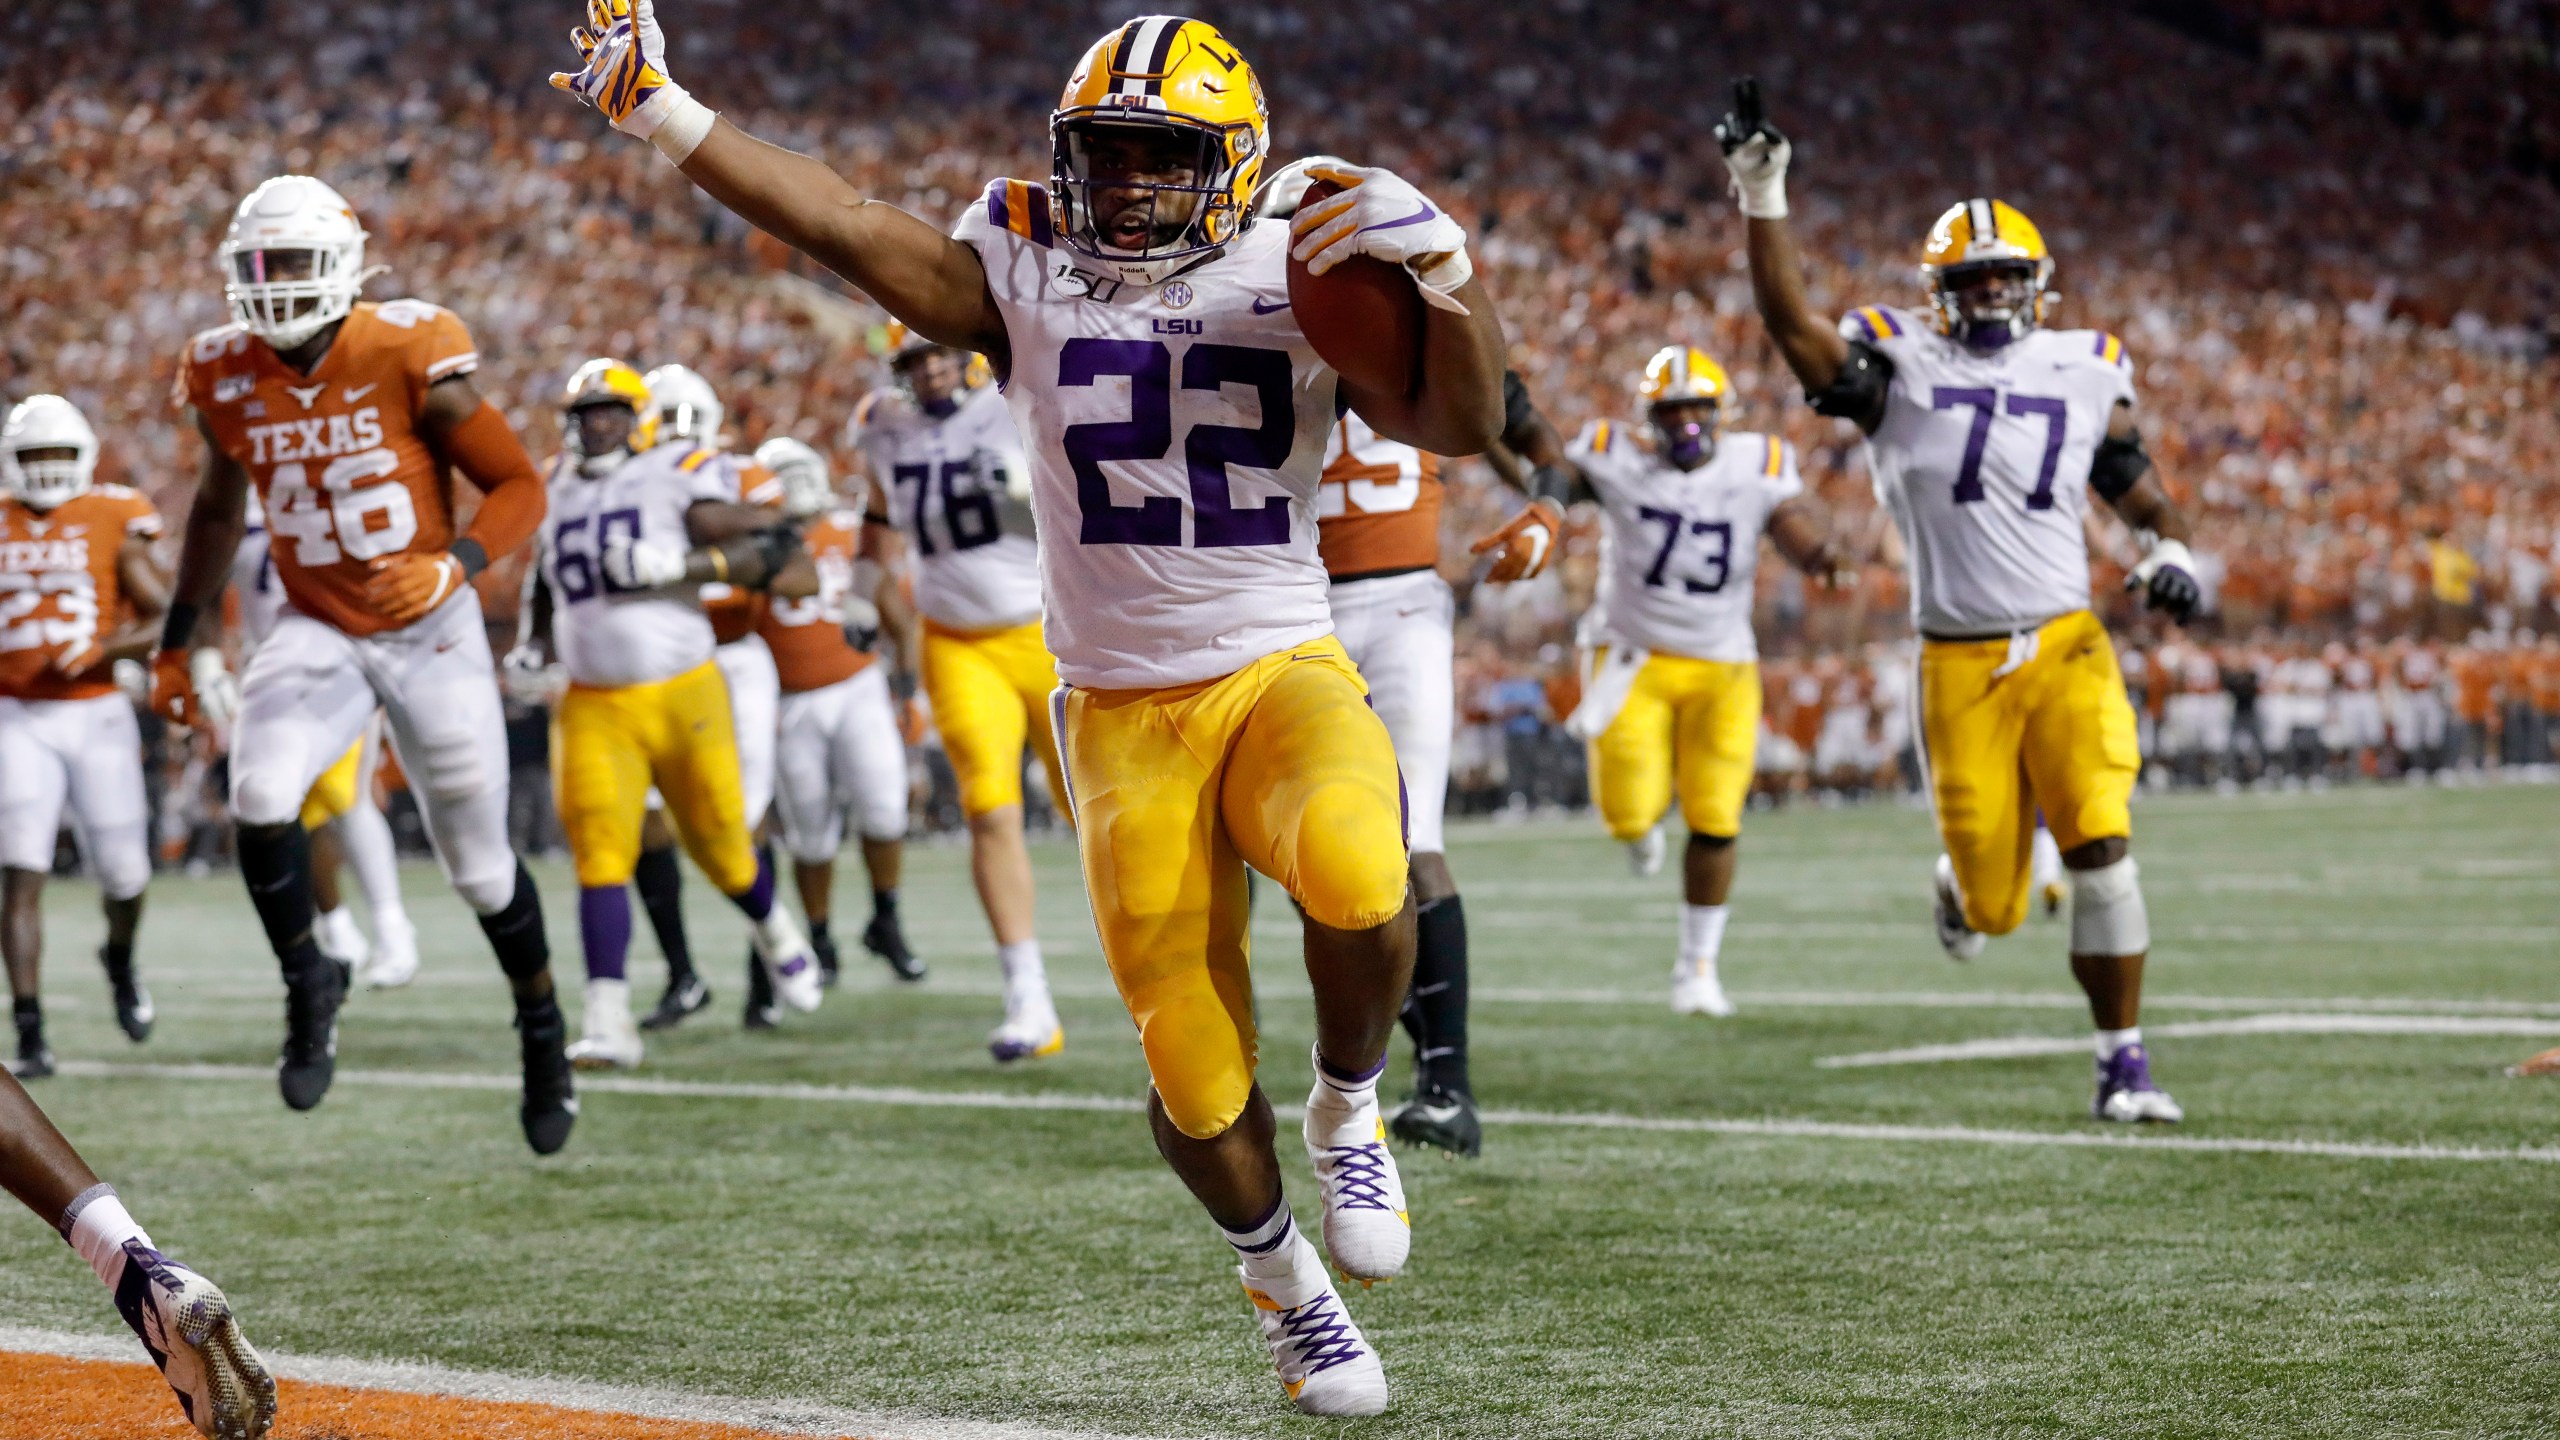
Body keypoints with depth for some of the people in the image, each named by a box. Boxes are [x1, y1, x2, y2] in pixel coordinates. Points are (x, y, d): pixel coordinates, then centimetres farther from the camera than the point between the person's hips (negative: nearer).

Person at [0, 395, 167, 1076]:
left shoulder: (113, 523, -1)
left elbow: (165, 621, -4)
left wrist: (103, 650, -19)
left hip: (96, 714, 0)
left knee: (123, 873, 7)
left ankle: (120, 960, 42)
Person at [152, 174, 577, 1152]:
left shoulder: (407, 358, -18)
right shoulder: (226, 380, -5)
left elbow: (520, 487, -12)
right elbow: (216, 510, 14)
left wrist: (455, 566, -29)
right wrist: (178, 640, 16)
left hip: (431, 632, -3)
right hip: (318, 632, 3)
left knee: (478, 863, 6)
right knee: (260, 797, -24)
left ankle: (541, 1023, 32)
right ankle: (307, 983, 0)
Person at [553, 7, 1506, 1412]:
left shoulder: (1302, 279, -1)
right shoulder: (1026, 273, 2)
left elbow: (1464, 422, -8)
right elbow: (846, 227, -7)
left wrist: (1440, 263, -23)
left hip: (1285, 675, -1)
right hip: (1125, 713, 1)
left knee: (1355, 883, -35)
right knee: (1194, 1073, 1)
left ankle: (1349, 1108, -4)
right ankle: (1281, 1280, 32)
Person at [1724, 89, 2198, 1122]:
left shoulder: (2084, 374, 10)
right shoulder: (1900, 368, 2)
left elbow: (2142, 496, 17)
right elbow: (1789, 321, -11)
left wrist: (2168, 554, -5)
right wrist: (1762, 198, -18)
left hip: (2068, 648, 1)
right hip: (1961, 665, -1)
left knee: (2101, 850, -15)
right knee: (1994, 907, 2)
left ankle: (2122, 1061, -5)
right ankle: (1962, 884, 42)